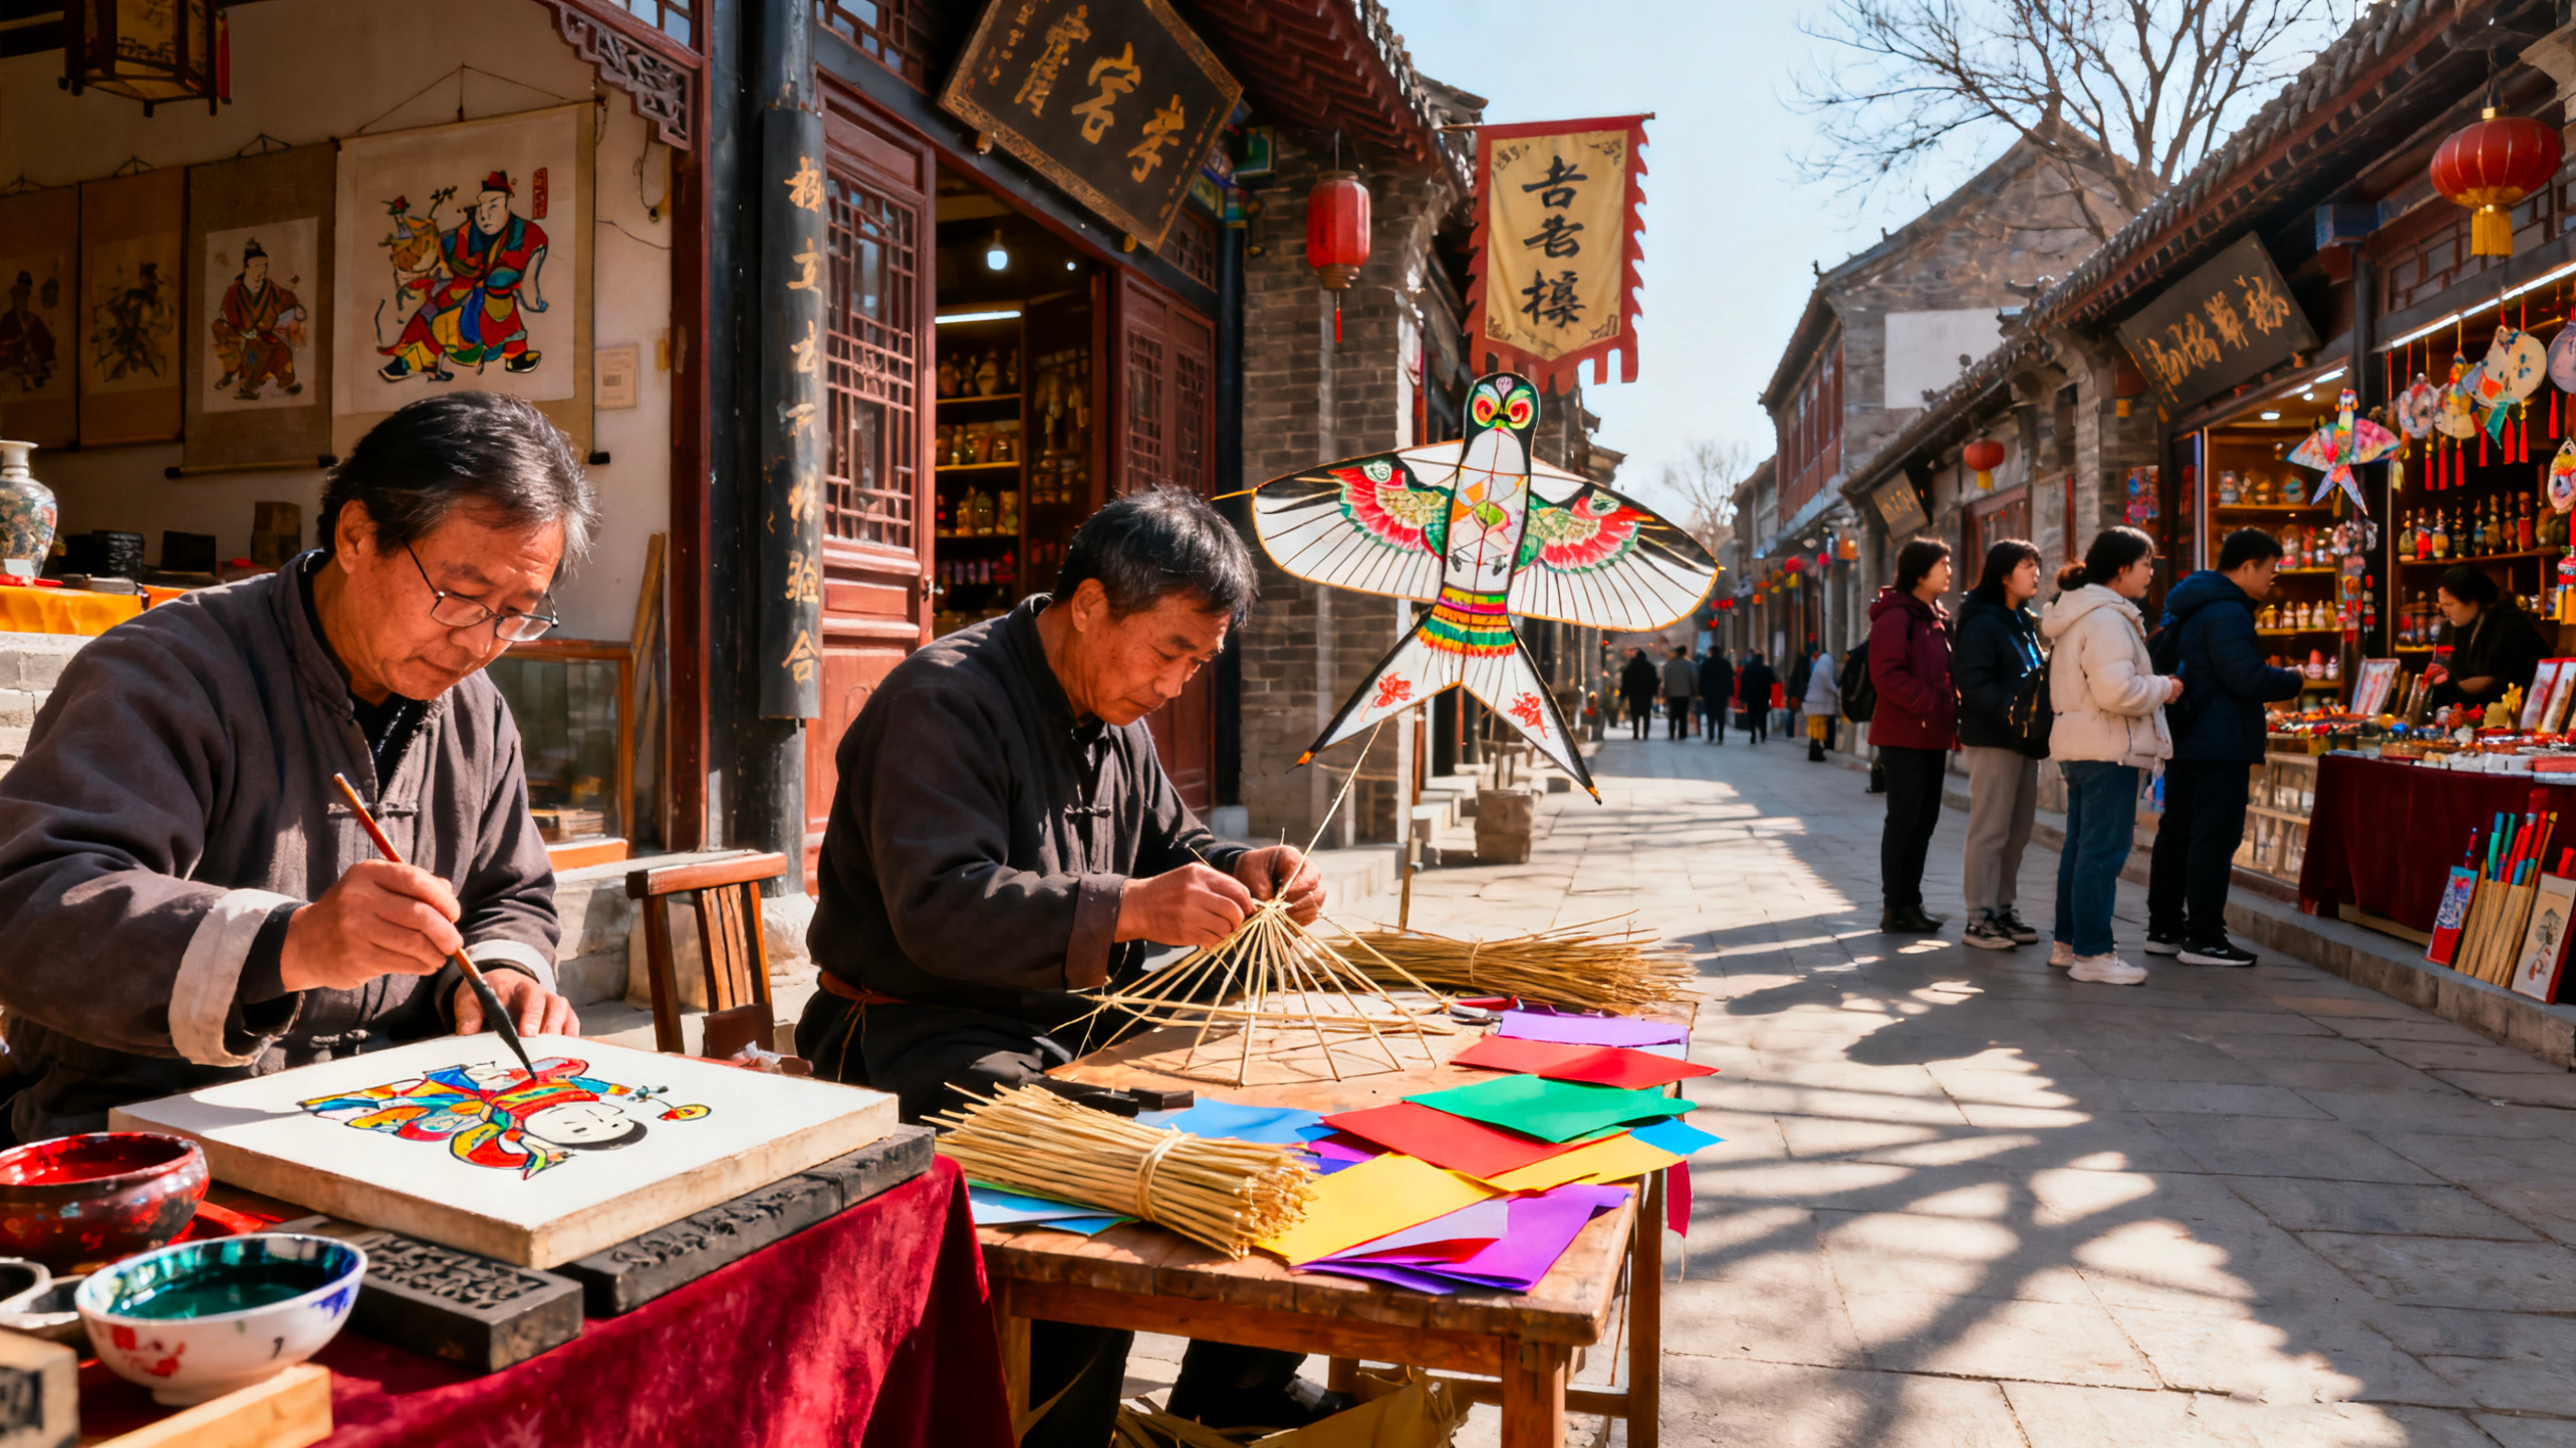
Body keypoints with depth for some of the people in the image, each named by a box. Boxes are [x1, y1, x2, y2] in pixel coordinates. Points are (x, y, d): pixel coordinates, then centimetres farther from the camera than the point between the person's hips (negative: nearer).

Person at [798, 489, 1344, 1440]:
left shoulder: (1114, 716, 11)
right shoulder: (945, 699, -17)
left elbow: (1169, 843, 22)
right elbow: (938, 908, -27)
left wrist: (1243, 871, -1)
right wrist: (1127, 908, -36)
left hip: (1074, 1014, 9)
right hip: (919, 1031, -8)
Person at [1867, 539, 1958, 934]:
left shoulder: (1939, 617, 17)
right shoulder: (1895, 615, -11)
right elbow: (1887, 674, -19)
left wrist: (1952, 709, 6)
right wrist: (1928, 703, -22)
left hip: (1933, 734, 9)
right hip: (1905, 734, -9)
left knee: (1925, 818, 12)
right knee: (1904, 818, -4)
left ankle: (1910, 901, 20)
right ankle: (1895, 908, 3)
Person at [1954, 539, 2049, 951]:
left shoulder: (2026, 622, 18)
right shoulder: (1982, 623, -10)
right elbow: (1974, 684, -19)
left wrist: (2041, 715, 6)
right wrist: (2013, 712, -28)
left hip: (2025, 738, 9)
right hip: (1993, 740, -9)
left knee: (2018, 831, 12)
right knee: (1990, 831, -5)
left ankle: (2003, 909, 21)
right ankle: (1980, 918, 1)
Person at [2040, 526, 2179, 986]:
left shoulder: (2079, 613, 16)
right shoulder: (2106, 619, -17)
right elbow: (2116, 691, -26)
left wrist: (2154, 686, 15)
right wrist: (2164, 688, -10)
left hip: (2078, 748, 11)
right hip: (2107, 750, -11)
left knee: (2080, 846, 15)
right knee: (2103, 851, -6)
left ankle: (2067, 942, 23)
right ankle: (2092, 953, -3)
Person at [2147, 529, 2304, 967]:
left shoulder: (2186, 606, 16)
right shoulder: (2227, 611, -17)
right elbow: (2248, 677, -23)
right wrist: (2294, 681, -5)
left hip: (2183, 740, 10)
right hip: (2220, 745, -10)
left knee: (2177, 832, 13)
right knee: (2215, 838, -6)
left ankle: (2164, 928, 19)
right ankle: (2203, 939, -3)